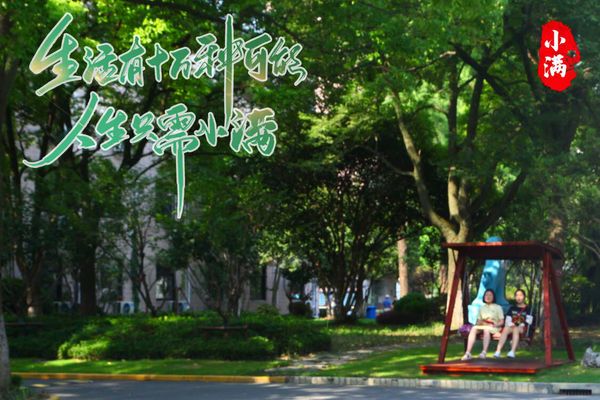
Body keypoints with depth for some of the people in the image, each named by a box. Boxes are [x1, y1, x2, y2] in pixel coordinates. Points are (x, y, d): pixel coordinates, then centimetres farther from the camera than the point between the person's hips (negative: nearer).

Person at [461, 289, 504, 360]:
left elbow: (501, 322, 5)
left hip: (494, 328, -3)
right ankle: (468, 353, -43)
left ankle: (484, 352, -52)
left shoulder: (498, 307, 11)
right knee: (473, 328, -31)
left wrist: (495, 325, -15)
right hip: (482, 326, 3)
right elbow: (479, 320, 19)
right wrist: (479, 323, -4)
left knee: (486, 329, -40)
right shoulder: (482, 308, 23)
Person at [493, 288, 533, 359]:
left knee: (516, 329, -38)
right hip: (512, 327, 2)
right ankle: (498, 351, -46)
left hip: (522, 329, -2)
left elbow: (529, 321, 0)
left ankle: (512, 352, -52)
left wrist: (521, 325, -15)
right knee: (506, 329, -32)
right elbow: (507, 320, 12)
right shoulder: (512, 308, 21)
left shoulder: (527, 309, 11)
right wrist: (511, 324, -9)